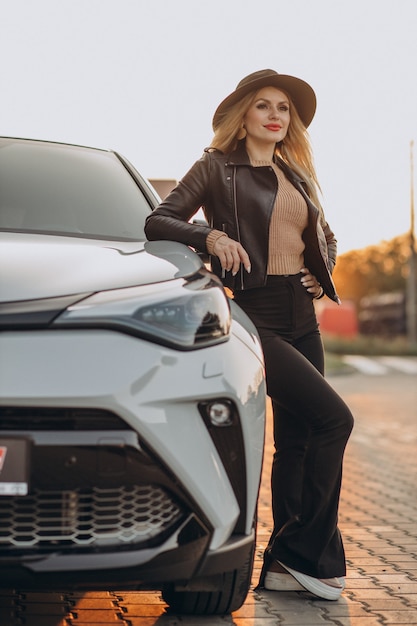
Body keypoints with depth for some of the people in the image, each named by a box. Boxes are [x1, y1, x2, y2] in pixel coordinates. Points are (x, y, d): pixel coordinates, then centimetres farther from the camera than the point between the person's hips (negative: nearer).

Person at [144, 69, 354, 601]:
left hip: (301, 316, 7)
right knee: (333, 417, -18)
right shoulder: (217, 167, 1)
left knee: (296, 438, 5)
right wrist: (210, 235, -21)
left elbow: (325, 237, 32)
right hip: (253, 313, -7)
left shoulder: (296, 175, 18)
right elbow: (158, 221, -6)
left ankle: (285, 564, 11)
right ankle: (307, 554, -8)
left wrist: (322, 277, 14)